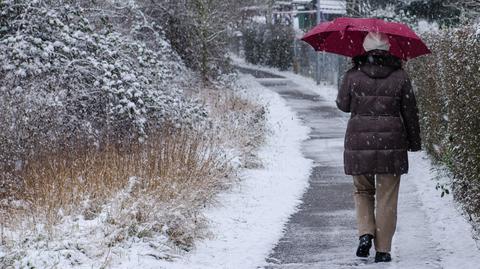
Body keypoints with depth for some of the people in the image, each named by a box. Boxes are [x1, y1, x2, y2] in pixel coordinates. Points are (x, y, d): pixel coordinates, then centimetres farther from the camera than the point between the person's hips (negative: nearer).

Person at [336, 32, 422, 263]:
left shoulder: (353, 76, -3)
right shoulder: (399, 77, -2)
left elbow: (343, 105, 9)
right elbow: (410, 112, 2)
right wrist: (414, 142, 12)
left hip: (358, 143, 0)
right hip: (391, 143, 0)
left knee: (362, 191, 19)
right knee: (387, 198, 6)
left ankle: (365, 233, -2)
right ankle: (383, 249, 7)